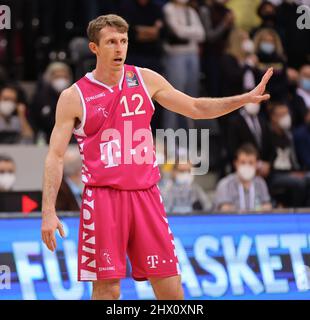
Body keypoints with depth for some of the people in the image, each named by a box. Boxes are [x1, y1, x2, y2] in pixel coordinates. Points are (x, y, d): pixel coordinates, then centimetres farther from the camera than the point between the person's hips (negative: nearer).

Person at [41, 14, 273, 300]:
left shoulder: (146, 80, 8)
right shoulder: (74, 97, -2)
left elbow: (196, 108, 17)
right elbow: (55, 156, -2)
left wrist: (246, 98, 7)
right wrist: (48, 211, -10)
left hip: (145, 195, 3)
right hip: (103, 198, -3)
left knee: (170, 287, 1)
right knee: (107, 289, -4)